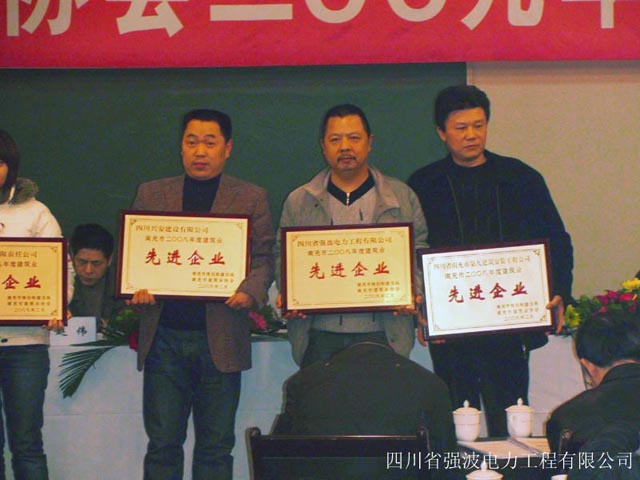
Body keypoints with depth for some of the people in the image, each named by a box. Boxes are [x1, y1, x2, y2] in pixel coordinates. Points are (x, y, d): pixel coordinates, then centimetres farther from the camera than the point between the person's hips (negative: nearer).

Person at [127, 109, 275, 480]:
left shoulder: (252, 198, 7)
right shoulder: (151, 194, 12)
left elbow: (263, 258, 3)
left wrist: (250, 292, -17)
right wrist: (137, 287, -10)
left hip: (220, 337, -1)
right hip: (164, 336, 1)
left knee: (216, 446, 4)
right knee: (162, 444, 2)